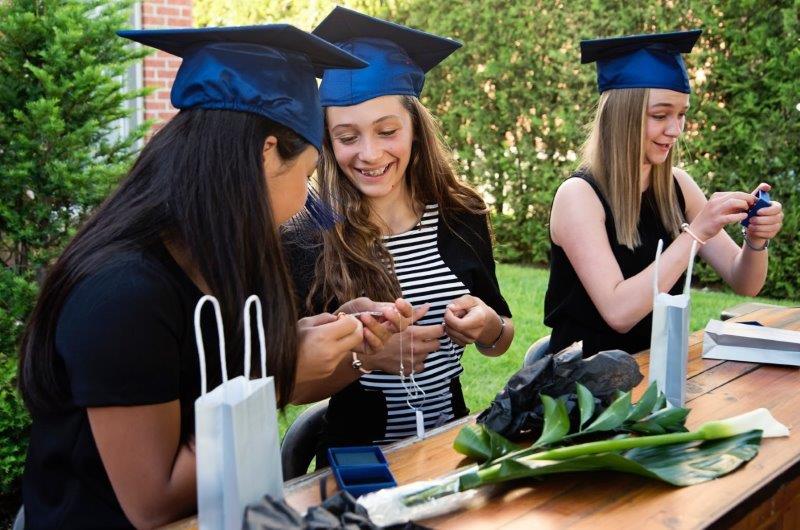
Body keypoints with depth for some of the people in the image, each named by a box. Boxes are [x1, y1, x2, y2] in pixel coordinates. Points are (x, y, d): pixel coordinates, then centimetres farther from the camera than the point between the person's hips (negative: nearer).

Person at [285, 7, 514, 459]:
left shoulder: (462, 217, 1)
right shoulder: (307, 235, -8)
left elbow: (501, 341, 12)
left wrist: (489, 328, -9)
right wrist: (364, 356, -20)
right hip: (358, 457, -1)